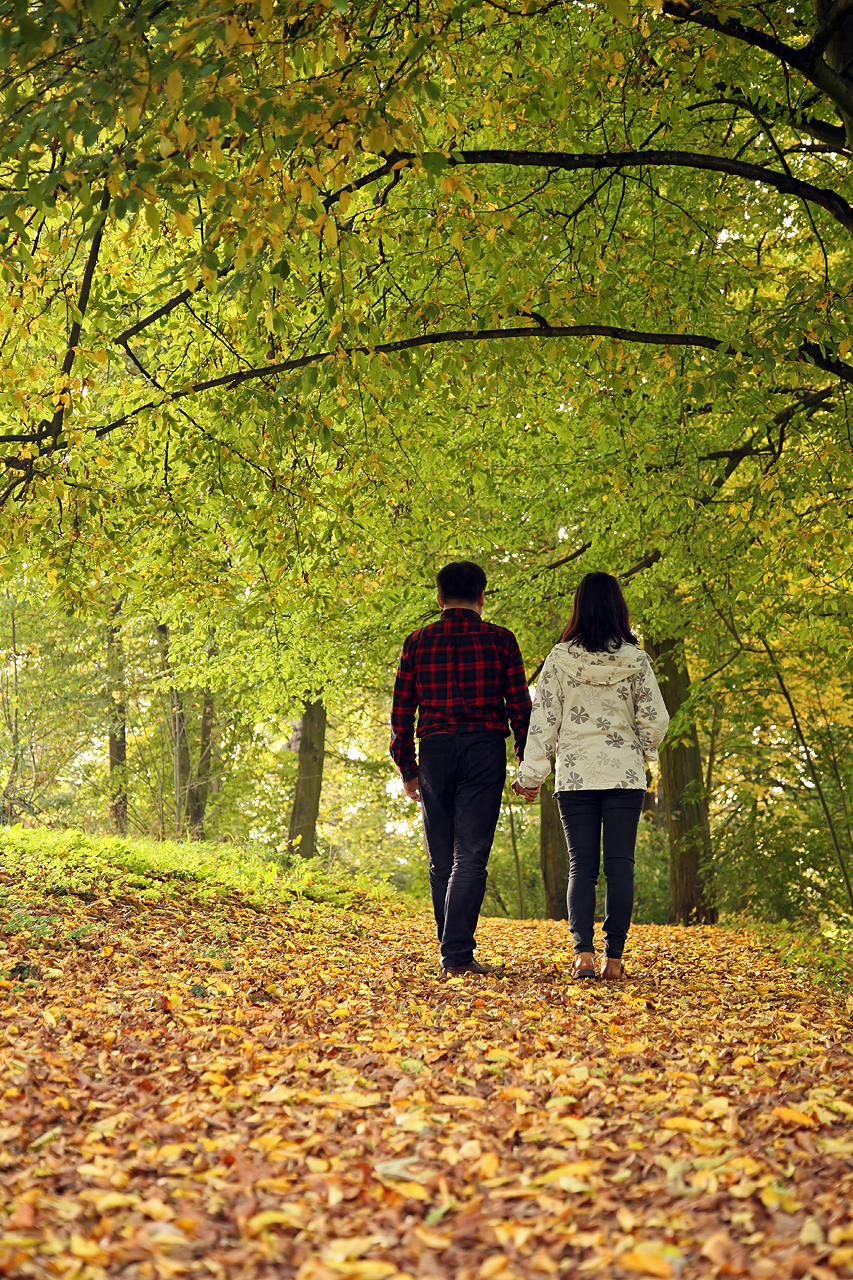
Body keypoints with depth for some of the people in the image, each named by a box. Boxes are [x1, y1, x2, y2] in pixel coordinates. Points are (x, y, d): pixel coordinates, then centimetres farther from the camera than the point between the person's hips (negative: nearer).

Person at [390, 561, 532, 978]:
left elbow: (402, 710, 6)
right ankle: (457, 954, -10)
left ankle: (452, 951, 18)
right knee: (470, 857, -3)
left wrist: (406, 767, 13)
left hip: (434, 751, 2)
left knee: (441, 860, 12)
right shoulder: (499, 640, 2)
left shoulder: (418, 642, 7)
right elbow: (519, 705, 0)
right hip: (484, 749, -2)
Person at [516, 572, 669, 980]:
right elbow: (655, 720, 0)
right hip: (625, 774, 0)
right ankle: (613, 958, 2)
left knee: (582, 866, 5)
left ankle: (583, 953, -8)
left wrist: (531, 774, 5)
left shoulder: (559, 658, -3)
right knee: (620, 866, 4)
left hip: (575, 774, 0)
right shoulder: (635, 659, -2)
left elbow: (543, 720, -2)